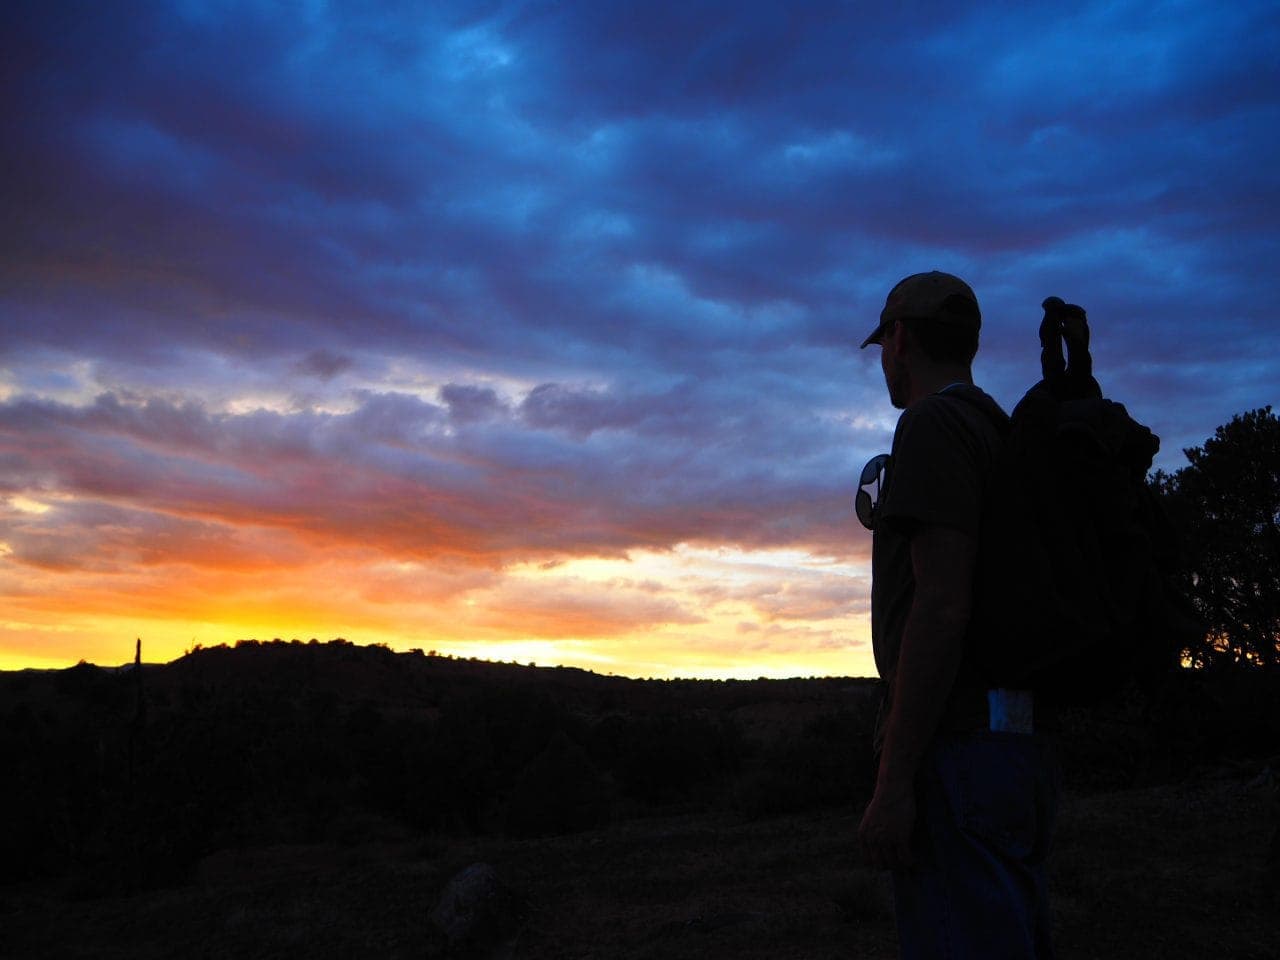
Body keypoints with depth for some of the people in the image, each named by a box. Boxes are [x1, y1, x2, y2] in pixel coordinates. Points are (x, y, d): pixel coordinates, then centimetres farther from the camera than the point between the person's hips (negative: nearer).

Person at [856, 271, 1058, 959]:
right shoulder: (1003, 438, 22)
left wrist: (893, 784, -21)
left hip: (958, 746, -10)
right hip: (1021, 747, 11)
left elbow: (943, 604, -20)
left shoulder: (934, 424, -9)